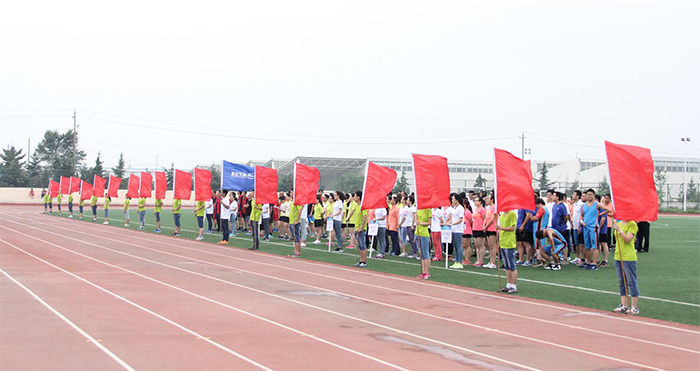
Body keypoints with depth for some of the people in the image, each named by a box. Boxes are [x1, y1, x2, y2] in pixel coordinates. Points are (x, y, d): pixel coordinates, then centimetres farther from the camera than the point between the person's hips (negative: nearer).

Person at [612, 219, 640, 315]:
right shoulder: (619, 223, 14)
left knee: (632, 282, -3)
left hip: (629, 257, -8)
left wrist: (619, 230, -22)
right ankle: (624, 306, 15)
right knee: (622, 282, 10)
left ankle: (635, 308, 1)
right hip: (618, 256, 8)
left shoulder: (632, 224, -8)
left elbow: (628, 239, -19)